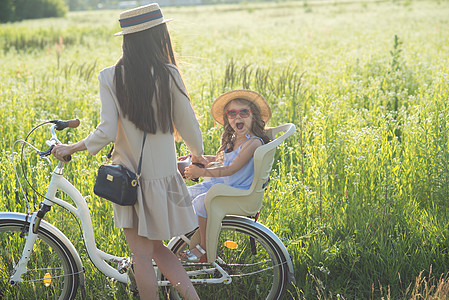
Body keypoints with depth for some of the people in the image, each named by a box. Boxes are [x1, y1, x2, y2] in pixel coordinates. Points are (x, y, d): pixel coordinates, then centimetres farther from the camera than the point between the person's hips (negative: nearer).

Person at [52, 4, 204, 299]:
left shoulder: (110, 77, -9)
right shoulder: (168, 74, -7)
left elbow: (106, 132, -14)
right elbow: (188, 126, -1)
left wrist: (71, 148, 3)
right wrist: (198, 154, 20)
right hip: (164, 176, 2)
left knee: (143, 256, 8)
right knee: (158, 249, 21)